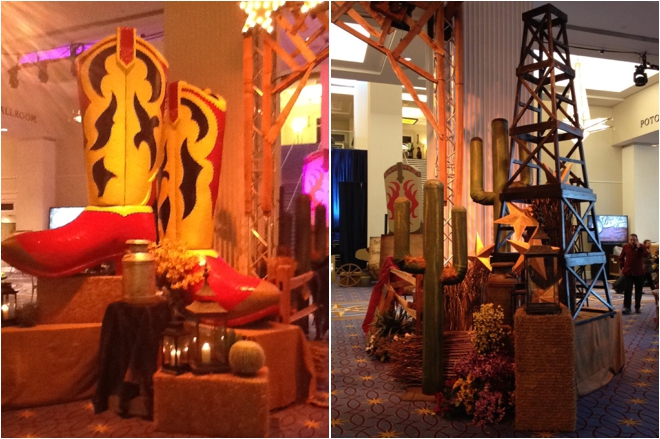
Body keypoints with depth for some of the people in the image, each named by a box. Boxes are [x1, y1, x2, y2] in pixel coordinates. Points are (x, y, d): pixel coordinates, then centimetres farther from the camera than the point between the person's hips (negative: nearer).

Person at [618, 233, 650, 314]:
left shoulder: (641, 247, -2)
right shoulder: (625, 247, 2)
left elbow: (646, 255, -21)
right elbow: (621, 257, 12)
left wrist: (638, 247, -25)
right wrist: (622, 267, 2)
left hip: (639, 272, 0)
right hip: (628, 272, 0)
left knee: (638, 291, 8)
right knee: (627, 290, -5)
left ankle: (637, 307, 18)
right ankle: (626, 307, -4)